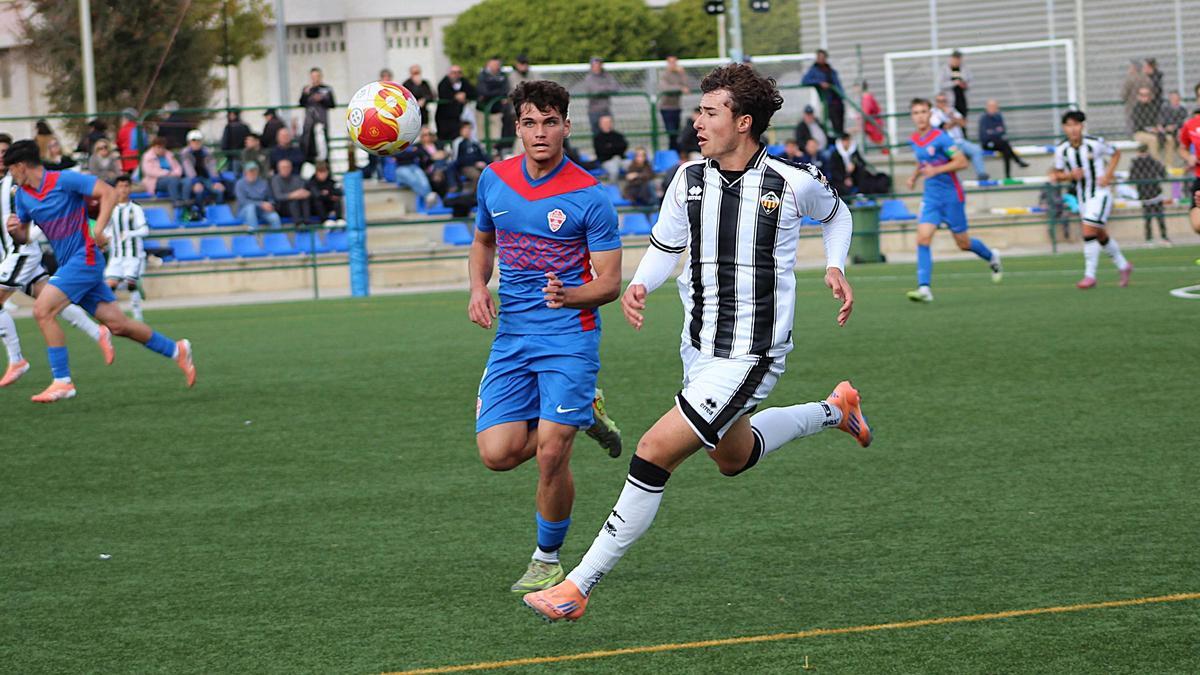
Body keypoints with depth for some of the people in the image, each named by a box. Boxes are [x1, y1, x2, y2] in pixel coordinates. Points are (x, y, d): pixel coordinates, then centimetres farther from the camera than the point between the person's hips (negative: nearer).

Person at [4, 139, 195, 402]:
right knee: (117, 323, 6)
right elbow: (24, 237, 18)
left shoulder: (64, 180, -12)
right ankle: (176, 350, 20)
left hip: (84, 259, -8)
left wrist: (98, 229, -24)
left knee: (43, 310, -18)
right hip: (69, 264, 8)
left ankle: (62, 381, -14)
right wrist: (15, 231, -5)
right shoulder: (23, 195, 11)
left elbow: (109, 192, -15)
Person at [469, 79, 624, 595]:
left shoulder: (589, 197, -10)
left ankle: (548, 558, 12)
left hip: (569, 335, -5)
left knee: (551, 456, -12)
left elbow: (610, 282, -7)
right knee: (498, 452, -9)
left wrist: (569, 296, -28)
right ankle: (583, 412, 20)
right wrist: (478, 289, 3)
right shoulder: (494, 180, 4)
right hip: (511, 335, 5)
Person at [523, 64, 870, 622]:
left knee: (655, 452, -16)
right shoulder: (690, 178, -1)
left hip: (751, 357, -7)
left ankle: (579, 586, -11)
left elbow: (835, 214, 12)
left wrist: (835, 268, -3)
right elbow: (665, 246, 11)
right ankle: (834, 410, 51)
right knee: (732, 457, 27)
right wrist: (640, 285, -9)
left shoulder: (794, 183, -12)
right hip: (698, 348, 7)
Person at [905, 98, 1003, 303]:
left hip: (951, 195, -5)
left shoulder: (940, 137, -15)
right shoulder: (914, 140, 6)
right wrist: (915, 176, 10)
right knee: (923, 238, -14)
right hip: (931, 197, 5)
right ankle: (924, 289, -19)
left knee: (963, 243, 7)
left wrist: (936, 170, -26)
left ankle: (992, 258, 40)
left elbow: (962, 162, -18)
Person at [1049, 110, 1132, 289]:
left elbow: (1116, 154, 3)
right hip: (1082, 198, 5)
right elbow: (1057, 175, 5)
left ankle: (1090, 276, -13)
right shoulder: (1061, 150, -4)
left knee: (1089, 232, -19)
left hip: (1100, 193, -5)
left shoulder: (1095, 143, -13)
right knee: (1101, 236, 16)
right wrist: (1070, 175, -16)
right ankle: (1123, 266, 36)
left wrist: (1107, 175, -9)